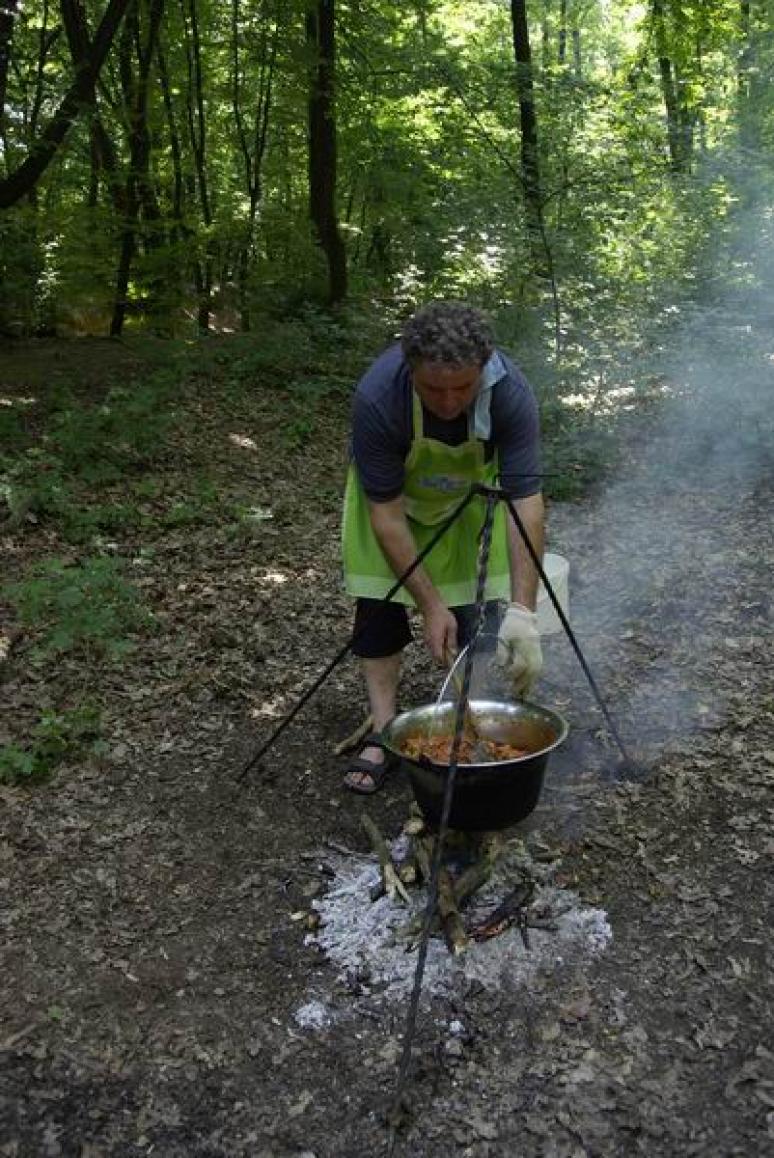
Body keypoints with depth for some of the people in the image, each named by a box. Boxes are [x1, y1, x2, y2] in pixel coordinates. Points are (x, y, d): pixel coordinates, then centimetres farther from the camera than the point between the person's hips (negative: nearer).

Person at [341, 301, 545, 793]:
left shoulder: (512, 393, -36)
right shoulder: (376, 397, -39)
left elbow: (526, 504, -37)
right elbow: (386, 514, -31)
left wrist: (522, 611, -44)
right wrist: (430, 605, -31)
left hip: (472, 491, 1)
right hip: (389, 493, 0)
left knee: (473, 607, -6)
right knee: (379, 602, -7)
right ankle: (383, 733, 4)